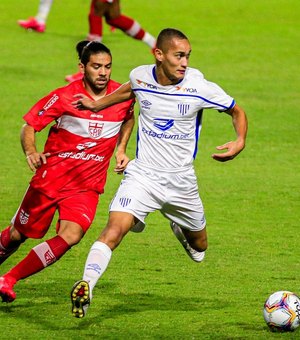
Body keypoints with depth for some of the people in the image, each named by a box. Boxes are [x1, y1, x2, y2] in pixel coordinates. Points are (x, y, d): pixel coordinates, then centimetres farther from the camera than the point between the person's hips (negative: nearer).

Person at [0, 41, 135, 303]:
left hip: (87, 186, 2)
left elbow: (128, 119, 22)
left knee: (70, 237, -21)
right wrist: (30, 151, -26)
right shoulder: (64, 97, -12)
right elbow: (30, 126, -6)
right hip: (50, 177, -1)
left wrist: (121, 149, 9)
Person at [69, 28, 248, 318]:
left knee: (199, 248, 21)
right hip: (142, 174, -1)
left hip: (181, 182, 1)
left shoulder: (200, 87, -13)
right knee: (115, 227, -27)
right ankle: (86, 285, -28)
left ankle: (180, 228, 54)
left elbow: (236, 112, 2)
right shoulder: (139, 77, -6)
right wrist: (97, 105, 26)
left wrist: (239, 142, -16)